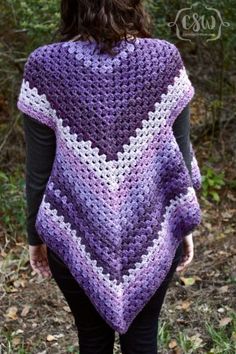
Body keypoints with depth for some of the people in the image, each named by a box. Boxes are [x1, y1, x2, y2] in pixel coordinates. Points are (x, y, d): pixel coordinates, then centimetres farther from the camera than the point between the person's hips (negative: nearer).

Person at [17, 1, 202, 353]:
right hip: (152, 236, 1)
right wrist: (185, 226, 9)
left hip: (76, 240, 0)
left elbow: (38, 171, -7)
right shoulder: (165, 59, -9)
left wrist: (35, 235, 7)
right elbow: (180, 159, -4)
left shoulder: (45, 66, -11)